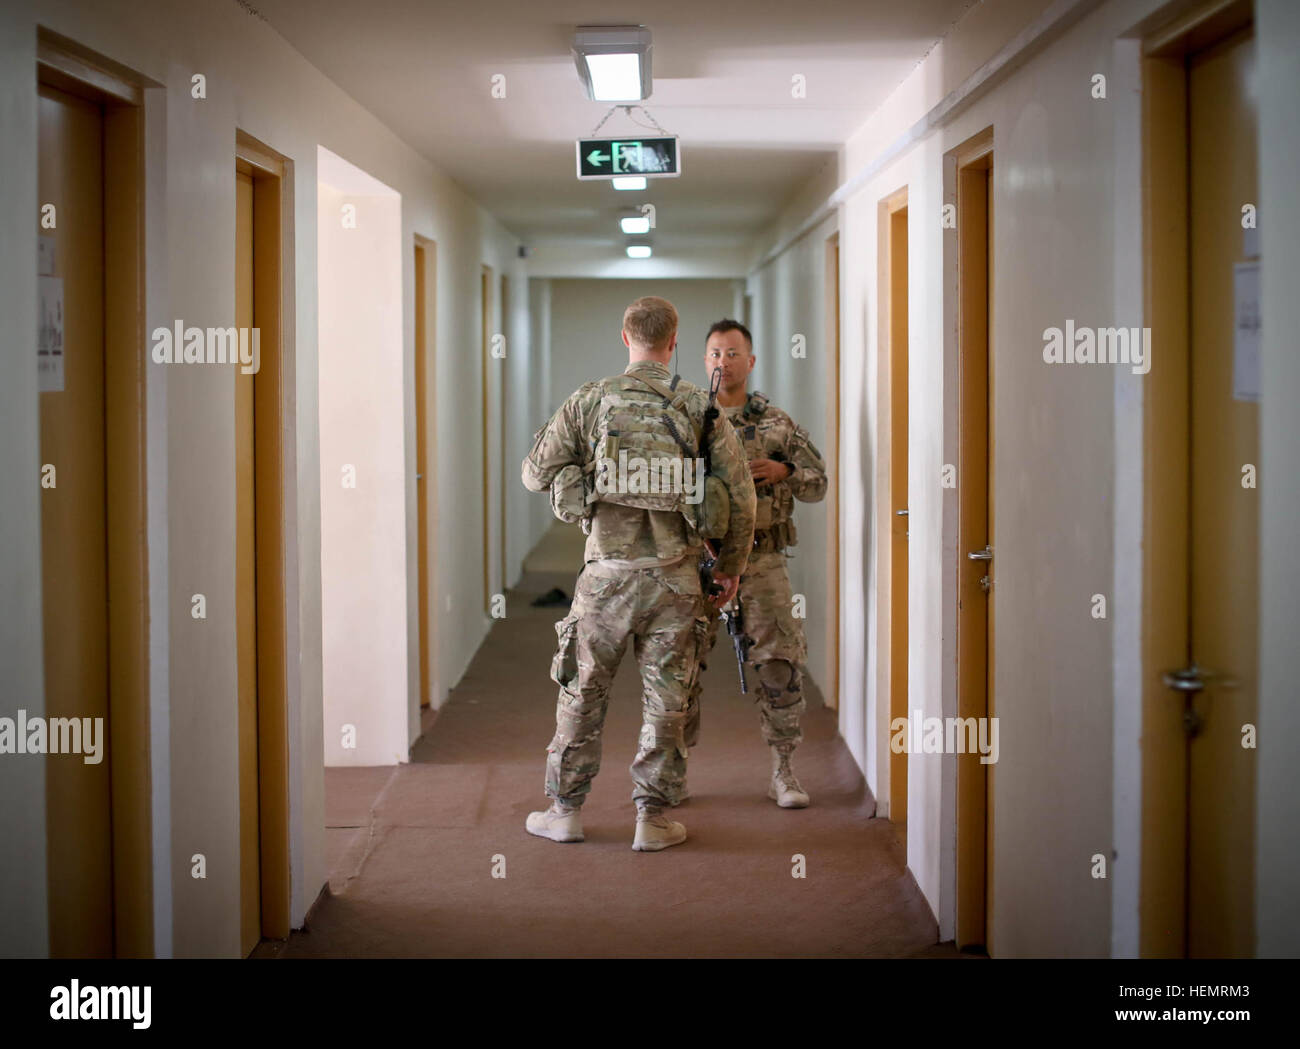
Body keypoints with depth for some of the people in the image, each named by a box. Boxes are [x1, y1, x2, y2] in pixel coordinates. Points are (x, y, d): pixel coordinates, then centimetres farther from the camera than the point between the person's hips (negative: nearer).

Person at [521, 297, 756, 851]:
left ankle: (565, 808, 18)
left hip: (608, 571, 0)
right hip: (674, 576, 0)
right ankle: (652, 815, 10)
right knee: (665, 697, 7)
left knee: (583, 690, 12)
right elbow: (739, 493, 1)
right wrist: (731, 565, 13)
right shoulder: (698, 405, 0)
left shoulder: (589, 400, 0)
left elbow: (536, 473, 4)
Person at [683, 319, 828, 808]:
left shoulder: (776, 422, 7)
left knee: (780, 663, -2)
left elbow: (818, 483, 9)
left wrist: (784, 471, -11)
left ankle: (783, 772, 10)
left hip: (761, 559, 0)